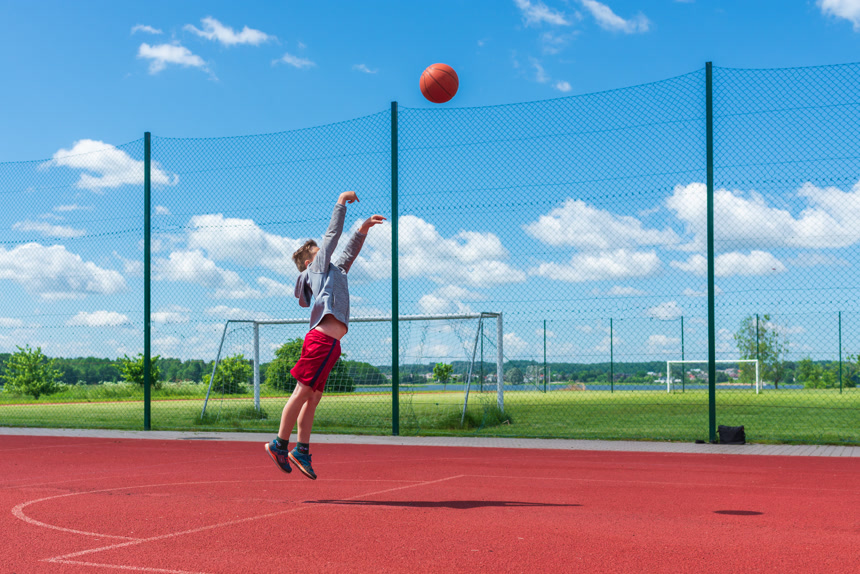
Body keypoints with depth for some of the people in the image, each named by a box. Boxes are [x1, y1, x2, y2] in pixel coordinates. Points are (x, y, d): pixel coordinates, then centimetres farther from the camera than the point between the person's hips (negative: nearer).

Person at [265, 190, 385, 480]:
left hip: (328, 342, 9)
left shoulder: (334, 270, 28)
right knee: (302, 392, -8)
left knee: (313, 397, 7)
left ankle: (301, 450, 8)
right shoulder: (318, 267, 7)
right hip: (322, 339, -9)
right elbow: (332, 234, 6)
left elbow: (349, 252, 39)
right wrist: (341, 203, 12)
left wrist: (364, 229, 32)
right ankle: (280, 444, -4)